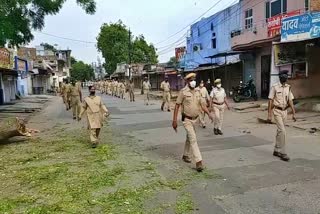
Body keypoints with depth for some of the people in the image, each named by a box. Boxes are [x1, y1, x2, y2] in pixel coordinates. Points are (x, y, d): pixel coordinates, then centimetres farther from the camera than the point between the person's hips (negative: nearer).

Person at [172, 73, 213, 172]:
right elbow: (177, 106, -11)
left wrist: (209, 114, -10)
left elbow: (202, 105, 6)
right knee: (193, 139, -14)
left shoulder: (197, 92, 5)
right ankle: (199, 161, -15)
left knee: (189, 138, 20)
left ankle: (186, 156, 38)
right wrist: (174, 120, -14)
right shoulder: (183, 92, -12)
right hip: (187, 120, -6)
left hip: (195, 119, 6)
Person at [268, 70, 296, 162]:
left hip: (284, 111, 6)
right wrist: (269, 114, -12)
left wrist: (294, 113, 2)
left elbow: (290, 101, 7)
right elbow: (270, 101, -9)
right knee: (282, 131, -12)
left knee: (280, 131, 12)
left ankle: (276, 151, 23)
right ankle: (282, 153, -6)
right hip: (277, 111, -6)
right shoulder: (275, 87, -9)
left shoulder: (288, 87, 7)